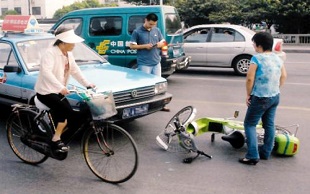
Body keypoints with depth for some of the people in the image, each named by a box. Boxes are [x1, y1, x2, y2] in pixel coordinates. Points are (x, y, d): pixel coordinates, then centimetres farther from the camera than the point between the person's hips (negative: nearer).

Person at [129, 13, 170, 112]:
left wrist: (160, 44, -5)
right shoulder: (137, 31, -4)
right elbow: (132, 46, -5)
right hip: (144, 63, -5)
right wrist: (145, 46, -15)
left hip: (156, 62, 5)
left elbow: (163, 42, 19)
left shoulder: (157, 30, 10)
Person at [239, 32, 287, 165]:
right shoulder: (277, 58, 5)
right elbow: (283, 76, 12)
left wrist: (248, 94, -7)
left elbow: (250, 79, -18)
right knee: (269, 124, 15)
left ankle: (253, 156, -7)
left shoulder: (257, 58, -16)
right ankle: (266, 152, 24)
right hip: (275, 97, 7)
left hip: (260, 98, -7)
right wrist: (276, 89, 18)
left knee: (250, 124, 1)